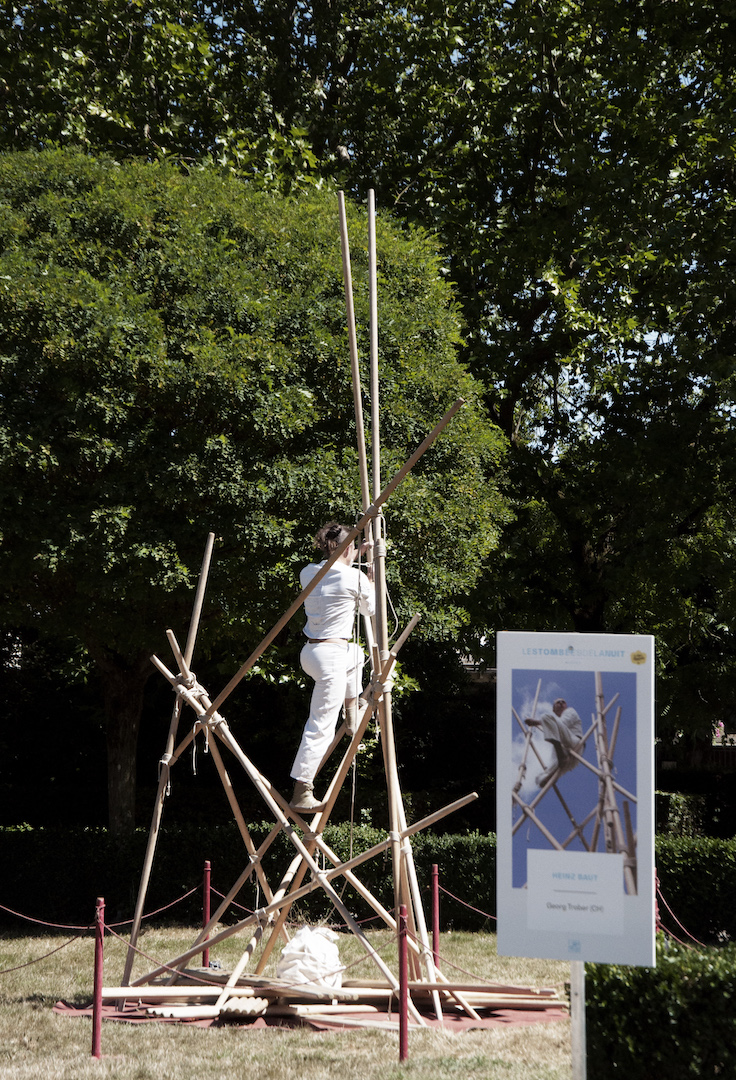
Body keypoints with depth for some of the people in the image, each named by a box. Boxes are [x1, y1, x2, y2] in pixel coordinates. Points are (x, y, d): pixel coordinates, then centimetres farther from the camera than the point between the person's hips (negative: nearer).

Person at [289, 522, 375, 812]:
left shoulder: (308, 573, 6)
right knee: (321, 727, -5)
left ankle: (352, 717, 41)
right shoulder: (355, 577, -11)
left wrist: (355, 555, 33)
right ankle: (301, 793, -5)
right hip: (331, 657, -8)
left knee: (356, 654, 38)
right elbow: (369, 609, 9)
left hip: (311, 651, 8)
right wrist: (371, 579, 22)